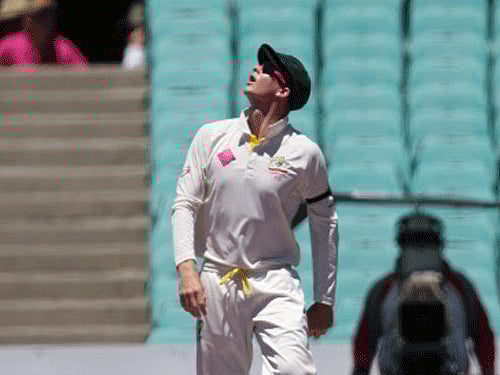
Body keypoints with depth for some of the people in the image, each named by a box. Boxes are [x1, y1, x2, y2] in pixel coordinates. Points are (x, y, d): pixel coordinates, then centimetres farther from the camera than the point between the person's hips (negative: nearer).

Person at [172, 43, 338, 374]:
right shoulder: (211, 136, 4)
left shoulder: (304, 152, -1)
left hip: (276, 284, -2)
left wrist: (325, 300, 7)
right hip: (217, 282, 2)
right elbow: (185, 204, 4)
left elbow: (325, 223, 7)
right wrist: (187, 269, -11)